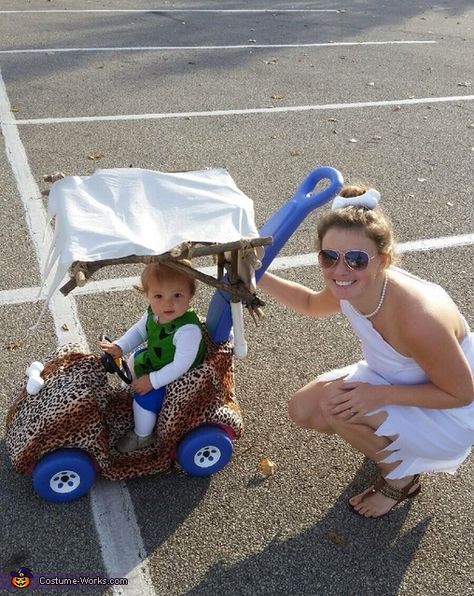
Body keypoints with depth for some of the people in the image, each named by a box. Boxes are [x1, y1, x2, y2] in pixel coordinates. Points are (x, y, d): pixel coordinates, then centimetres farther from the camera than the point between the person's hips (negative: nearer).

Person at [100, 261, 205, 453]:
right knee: (133, 362, 27)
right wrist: (119, 347, -13)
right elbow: (139, 331, 1)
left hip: (176, 379, -8)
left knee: (144, 400, -14)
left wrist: (152, 381, -29)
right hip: (155, 359, 8)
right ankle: (131, 393, 56)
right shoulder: (153, 313, -18)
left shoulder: (188, 330, -42)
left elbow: (180, 366, -36)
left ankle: (142, 437, 16)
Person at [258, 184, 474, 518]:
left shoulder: (418, 319, -39)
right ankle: (387, 443, 19)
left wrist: (379, 394, -29)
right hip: (391, 379, 7)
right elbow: (311, 304, 8)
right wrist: (259, 278, -5)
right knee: (304, 410, -4)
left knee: (337, 404, -26)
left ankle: (400, 479, 3)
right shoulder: (351, 287, -18)